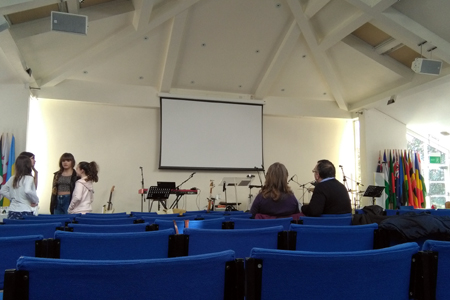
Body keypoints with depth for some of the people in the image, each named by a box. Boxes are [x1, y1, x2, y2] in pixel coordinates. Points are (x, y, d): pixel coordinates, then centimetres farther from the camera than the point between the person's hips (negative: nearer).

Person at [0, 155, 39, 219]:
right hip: (25, 212, -6)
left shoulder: (12, 178, 9)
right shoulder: (29, 178, -10)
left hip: (12, 211, 6)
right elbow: (27, 191, -27)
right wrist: (36, 200, -13)